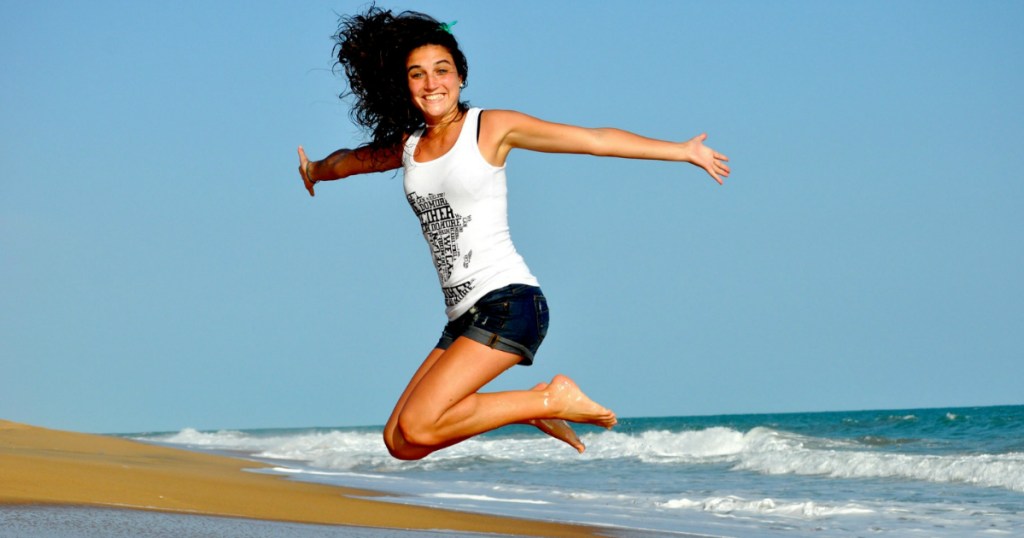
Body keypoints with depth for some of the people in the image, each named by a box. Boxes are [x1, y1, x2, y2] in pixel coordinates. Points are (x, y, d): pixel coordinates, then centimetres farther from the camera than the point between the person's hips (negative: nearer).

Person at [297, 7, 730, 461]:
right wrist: (315, 171, 58)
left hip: (508, 303, -7)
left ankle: (550, 400, -4)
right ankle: (532, 407, 14)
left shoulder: (491, 127, -1)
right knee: (399, 442, 0)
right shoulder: (406, 147, 14)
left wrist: (683, 150, -4)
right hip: (462, 318, 7)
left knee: (417, 426, -22)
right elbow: (350, 160, 38)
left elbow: (597, 140, -2)